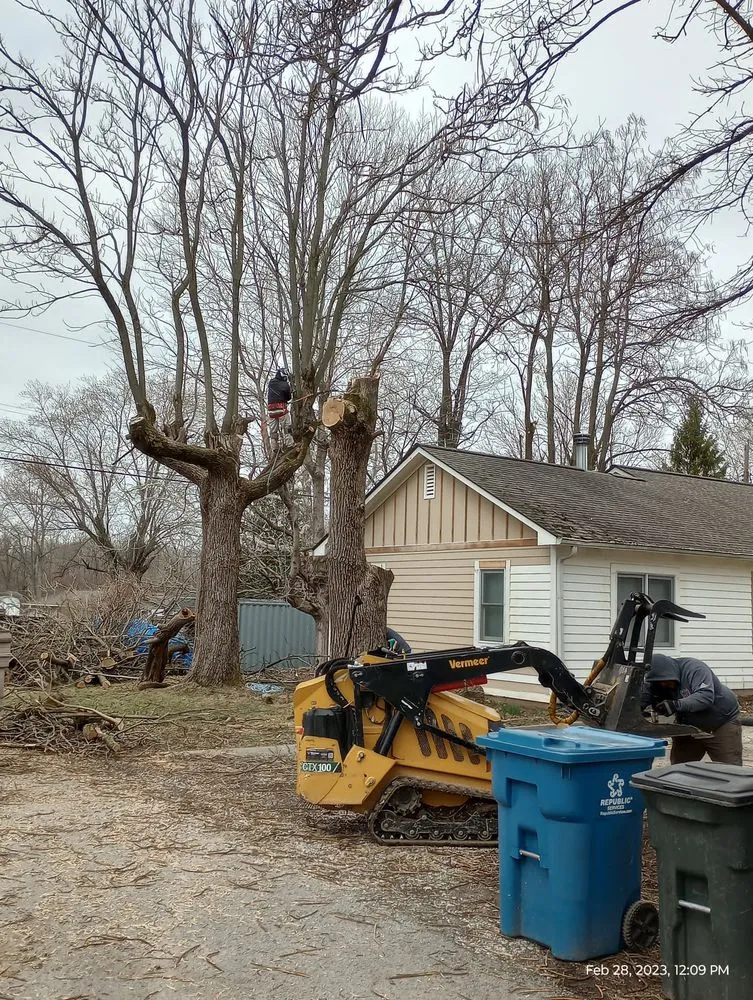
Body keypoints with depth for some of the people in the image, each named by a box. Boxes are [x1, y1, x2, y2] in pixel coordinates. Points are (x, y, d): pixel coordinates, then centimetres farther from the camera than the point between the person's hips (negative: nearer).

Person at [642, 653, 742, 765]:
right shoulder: (656, 682, -10)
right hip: (690, 728, 6)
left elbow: (706, 696, -41)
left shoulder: (695, 669, -28)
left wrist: (677, 705, -52)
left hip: (722, 723, -6)